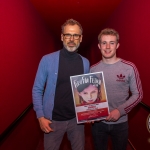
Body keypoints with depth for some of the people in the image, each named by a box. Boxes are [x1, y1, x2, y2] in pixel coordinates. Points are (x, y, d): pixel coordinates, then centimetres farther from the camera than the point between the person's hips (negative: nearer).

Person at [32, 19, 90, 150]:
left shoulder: (85, 63, -1)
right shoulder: (47, 60, -11)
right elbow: (37, 90, -6)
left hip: (77, 119, 3)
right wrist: (40, 116, -11)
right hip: (53, 120, -2)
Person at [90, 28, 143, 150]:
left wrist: (120, 110, -19)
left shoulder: (129, 68, -10)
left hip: (120, 123, -1)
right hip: (98, 123, 2)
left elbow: (138, 95, -7)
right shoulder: (93, 69, -2)